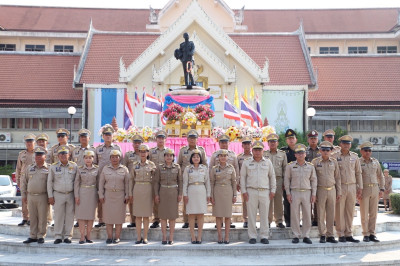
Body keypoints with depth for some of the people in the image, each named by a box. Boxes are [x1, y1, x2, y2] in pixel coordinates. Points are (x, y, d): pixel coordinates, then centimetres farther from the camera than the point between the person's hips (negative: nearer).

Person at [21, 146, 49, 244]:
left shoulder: (48, 169, 0)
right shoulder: (29, 168, 11)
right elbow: (23, 181, 16)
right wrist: (23, 195, 11)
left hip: (42, 197, -3)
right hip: (30, 196, 4)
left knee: (42, 218, 0)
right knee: (32, 218, 9)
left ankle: (41, 236, 9)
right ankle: (33, 236, 17)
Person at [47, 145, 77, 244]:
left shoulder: (74, 166, 4)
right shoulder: (53, 167, 3)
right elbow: (49, 182, 6)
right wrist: (50, 196, 0)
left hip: (71, 194, 1)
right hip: (58, 195, -1)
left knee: (69, 216, 3)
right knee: (58, 216, 1)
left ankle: (68, 236, 11)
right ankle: (58, 236, 9)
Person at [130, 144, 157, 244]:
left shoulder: (152, 165, 3)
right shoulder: (135, 165, 7)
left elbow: (154, 180, 4)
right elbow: (131, 179, 9)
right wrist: (130, 193, 4)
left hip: (148, 190, -1)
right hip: (137, 190, 1)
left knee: (146, 215, 3)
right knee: (138, 215, 3)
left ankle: (145, 237, 10)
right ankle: (138, 237, 10)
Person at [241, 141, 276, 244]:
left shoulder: (268, 162, 10)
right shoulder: (246, 163, 7)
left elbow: (272, 177, 12)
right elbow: (242, 177, 7)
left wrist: (272, 191, 6)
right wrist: (244, 191, 0)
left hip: (265, 191, 1)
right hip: (251, 191, -1)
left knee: (264, 215, 2)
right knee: (251, 215, 1)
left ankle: (264, 236, 9)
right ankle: (252, 237, 8)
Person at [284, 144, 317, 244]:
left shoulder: (310, 166, 6)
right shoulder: (290, 166, 3)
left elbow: (314, 180, 9)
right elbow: (287, 179, 4)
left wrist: (314, 194, 3)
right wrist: (288, 193, -2)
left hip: (307, 193, 1)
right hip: (294, 192, -1)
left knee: (307, 215, 3)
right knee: (294, 215, 1)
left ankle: (306, 236, 12)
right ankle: (296, 236, 10)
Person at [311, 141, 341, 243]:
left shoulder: (334, 162, 7)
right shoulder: (315, 162, -1)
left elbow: (337, 178, 11)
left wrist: (339, 192, 6)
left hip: (332, 190, 3)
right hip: (320, 190, -2)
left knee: (331, 215, 6)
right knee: (321, 214, 1)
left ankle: (330, 235, 13)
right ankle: (322, 235, 9)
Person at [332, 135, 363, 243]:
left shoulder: (355, 156, 10)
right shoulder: (334, 156, -1)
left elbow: (358, 172, 12)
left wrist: (360, 187, 7)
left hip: (352, 187, 3)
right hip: (339, 187, -3)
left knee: (350, 211, 6)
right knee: (339, 211, -1)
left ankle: (348, 234, 14)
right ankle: (341, 235, 7)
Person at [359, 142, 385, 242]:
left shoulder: (375, 162, 11)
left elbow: (381, 176, 16)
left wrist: (382, 189, 7)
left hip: (375, 189, 4)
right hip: (364, 190, -4)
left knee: (373, 213, 5)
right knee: (364, 214, -1)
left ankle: (372, 234, 12)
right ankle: (366, 235, 7)